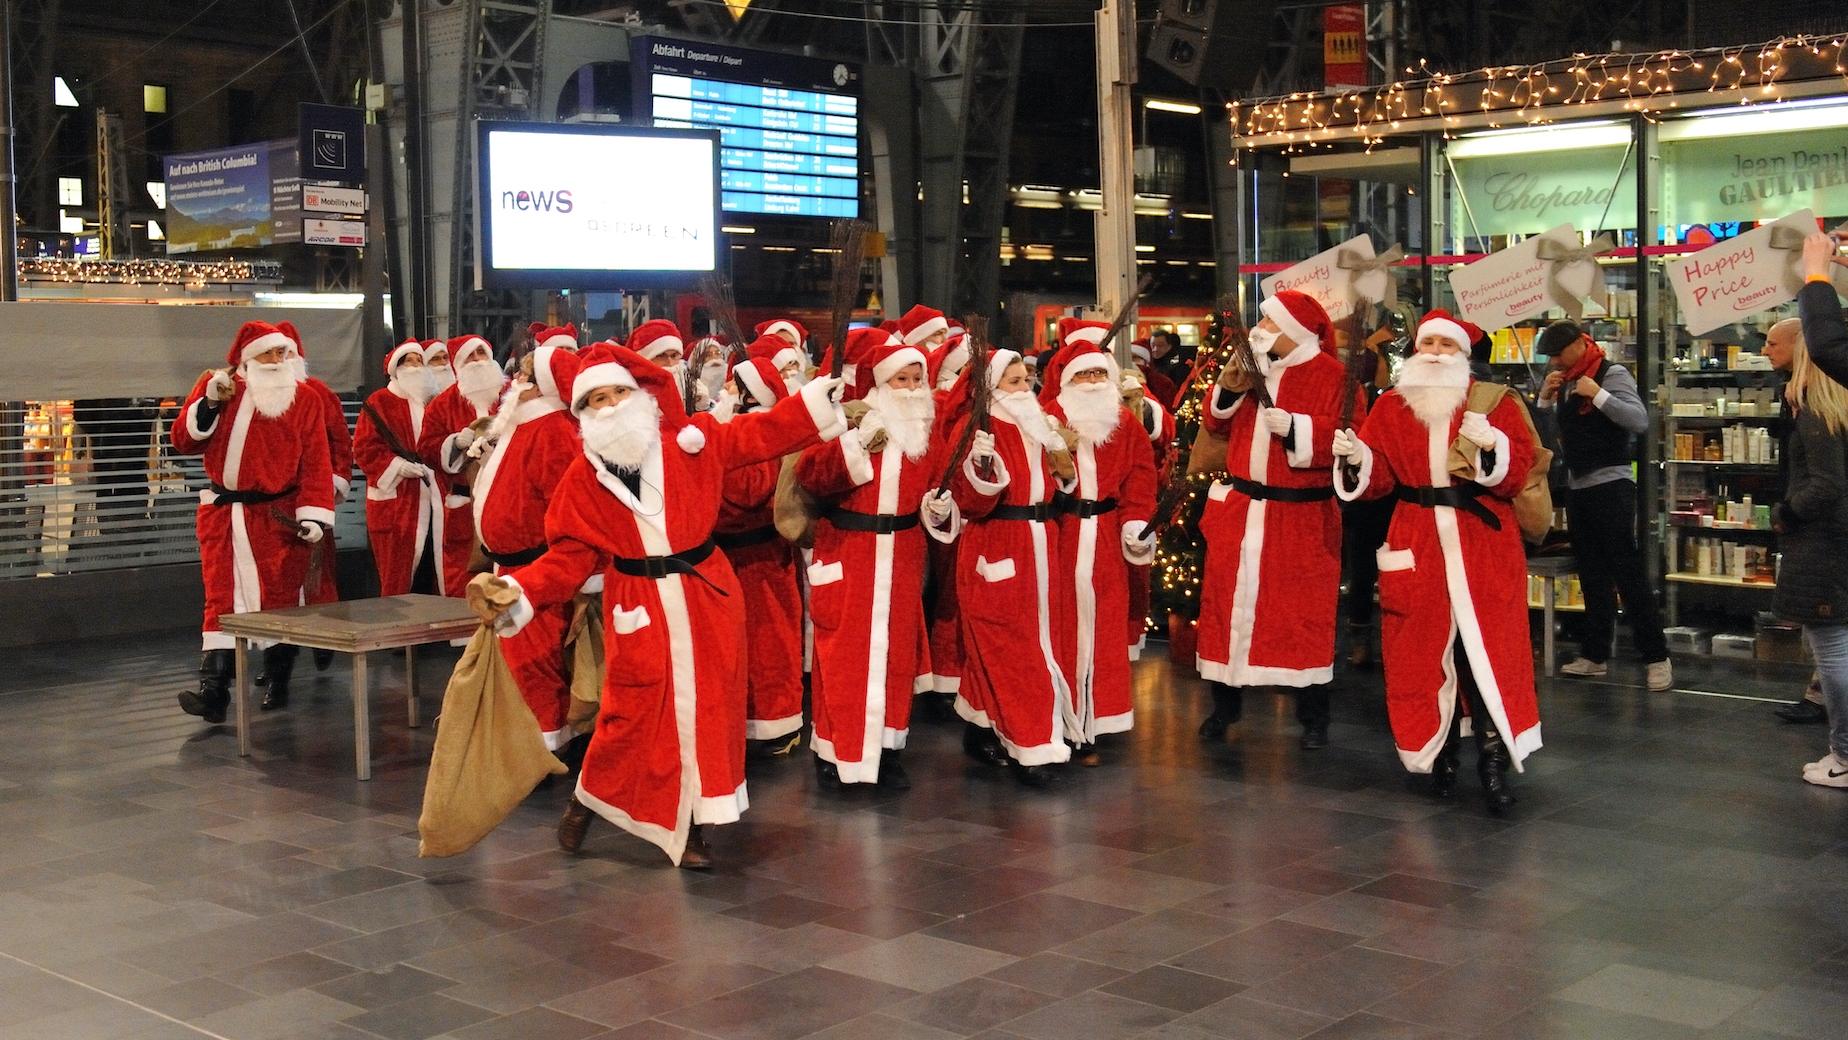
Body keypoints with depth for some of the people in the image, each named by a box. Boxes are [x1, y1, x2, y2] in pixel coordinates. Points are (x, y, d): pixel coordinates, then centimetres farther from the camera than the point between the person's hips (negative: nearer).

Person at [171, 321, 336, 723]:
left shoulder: (303, 400, 4)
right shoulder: (214, 386, 7)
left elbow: (315, 460, -1)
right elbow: (183, 440, 3)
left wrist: (313, 513, -10)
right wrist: (210, 403, -12)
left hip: (278, 516, -1)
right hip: (222, 515, 1)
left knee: (278, 598, 2)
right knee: (222, 599, -3)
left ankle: (279, 685, 16)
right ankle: (214, 690, -7)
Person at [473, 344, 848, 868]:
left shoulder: (690, 442, -1)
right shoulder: (584, 478, -1)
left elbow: (759, 435, 7)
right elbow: (571, 554, -1)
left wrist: (818, 400, 0)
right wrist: (520, 589, -16)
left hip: (705, 595, 1)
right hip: (638, 607, -1)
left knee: (708, 705, 5)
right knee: (635, 711, -1)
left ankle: (695, 824, 21)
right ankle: (588, 798, 28)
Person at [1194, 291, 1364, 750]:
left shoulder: (1332, 376, -6)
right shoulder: (1253, 368, 10)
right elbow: (1219, 426, 13)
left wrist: (1295, 427, -28)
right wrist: (1228, 390, -5)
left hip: (1301, 517, -5)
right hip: (1239, 509, 5)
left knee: (1304, 612, 2)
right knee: (1228, 600, 6)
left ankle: (1314, 716, 14)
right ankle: (1225, 703, 21)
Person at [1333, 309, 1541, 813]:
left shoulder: (1495, 404, 5)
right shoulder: (1391, 407, 10)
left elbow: (1517, 474, -4)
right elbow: (1376, 479, 7)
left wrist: (1491, 446, -23)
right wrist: (1356, 458, -14)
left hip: (1483, 548, -2)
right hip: (1416, 549, 2)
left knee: (1488, 650, -9)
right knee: (1424, 654, 3)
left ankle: (1494, 763, -6)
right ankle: (1441, 754, 15)